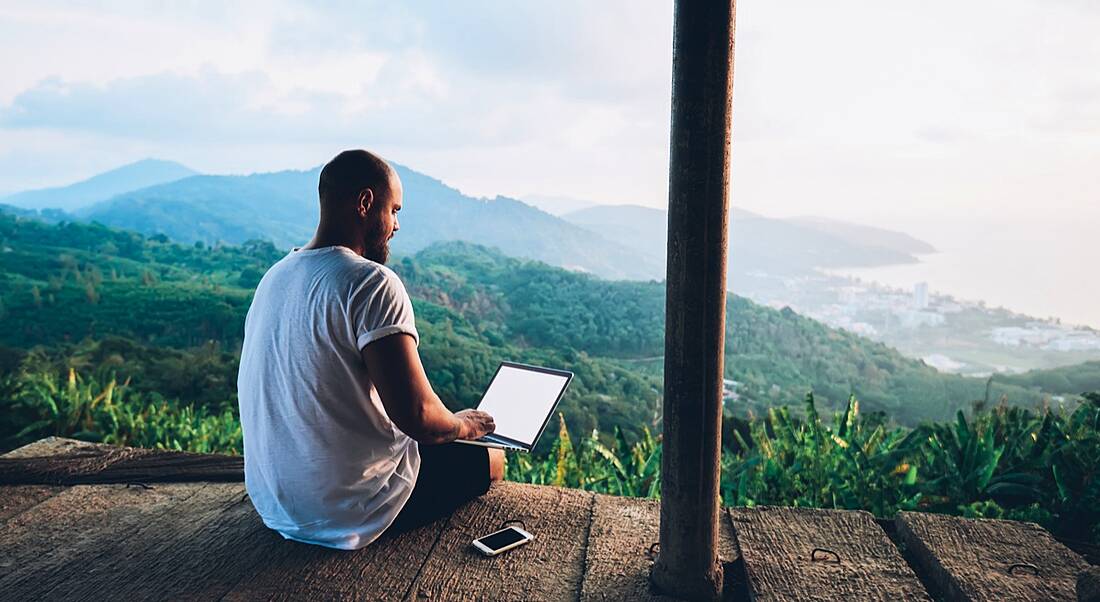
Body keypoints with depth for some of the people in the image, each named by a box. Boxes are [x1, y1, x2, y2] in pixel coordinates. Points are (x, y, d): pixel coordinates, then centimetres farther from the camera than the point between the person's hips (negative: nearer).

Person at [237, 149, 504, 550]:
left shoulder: (275, 276, 4)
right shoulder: (372, 282, -23)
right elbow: (417, 415, -29)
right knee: (489, 459, 13)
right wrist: (463, 425, -6)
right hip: (347, 514, -8)